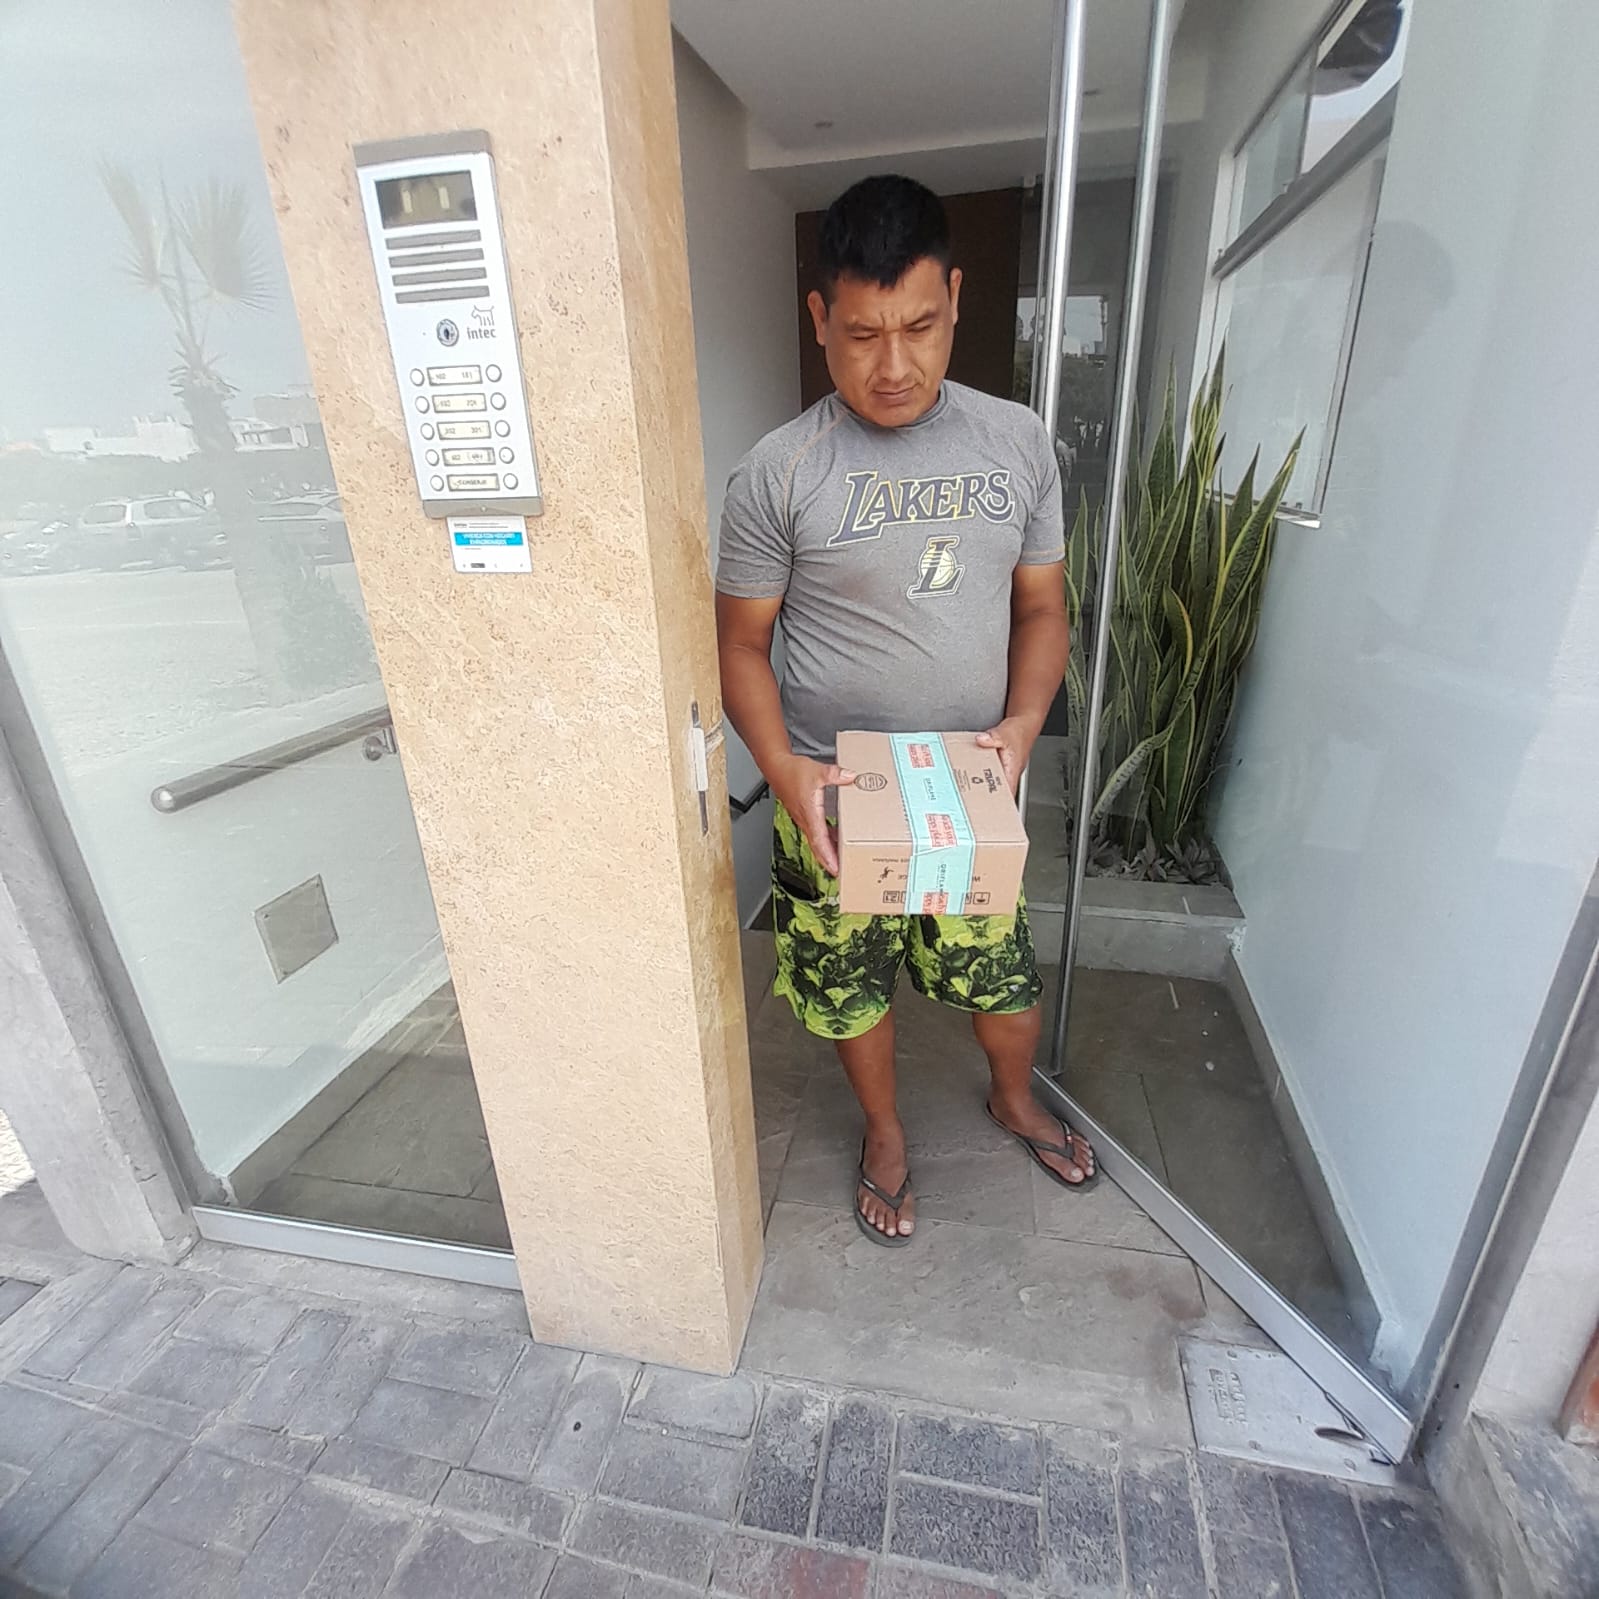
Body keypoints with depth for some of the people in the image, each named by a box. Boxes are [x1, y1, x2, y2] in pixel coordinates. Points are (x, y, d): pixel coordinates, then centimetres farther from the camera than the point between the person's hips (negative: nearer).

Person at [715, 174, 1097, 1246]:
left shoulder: (1020, 443, -1)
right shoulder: (778, 474, -11)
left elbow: (1042, 606, 4)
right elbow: (742, 642, -6)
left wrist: (1021, 725, -13)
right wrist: (782, 767, -22)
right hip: (835, 803, -2)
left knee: (1004, 974, 18)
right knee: (852, 985, 16)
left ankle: (1016, 1098, 54)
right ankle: (886, 1134, 48)